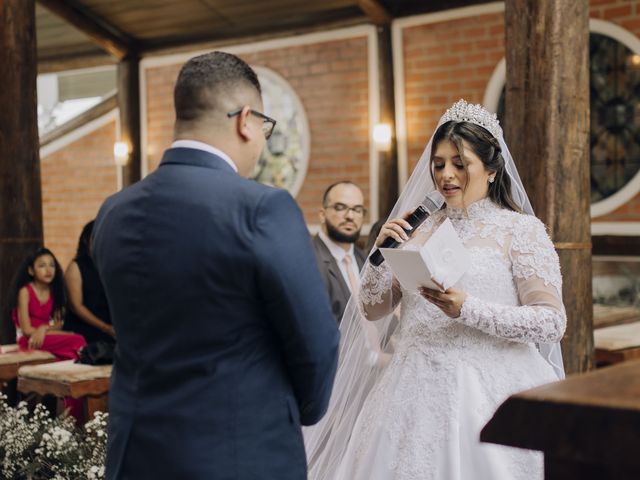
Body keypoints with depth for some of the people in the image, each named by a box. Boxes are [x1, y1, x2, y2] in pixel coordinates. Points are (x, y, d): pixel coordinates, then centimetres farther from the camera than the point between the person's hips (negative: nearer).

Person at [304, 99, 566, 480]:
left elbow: (552, 322, -10)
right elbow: (372, 310, 11)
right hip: (416, 392, 4)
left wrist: (467, 309, -19)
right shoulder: (419, 229, 9)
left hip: (488, 392, -3)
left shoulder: (522, 230, -3)